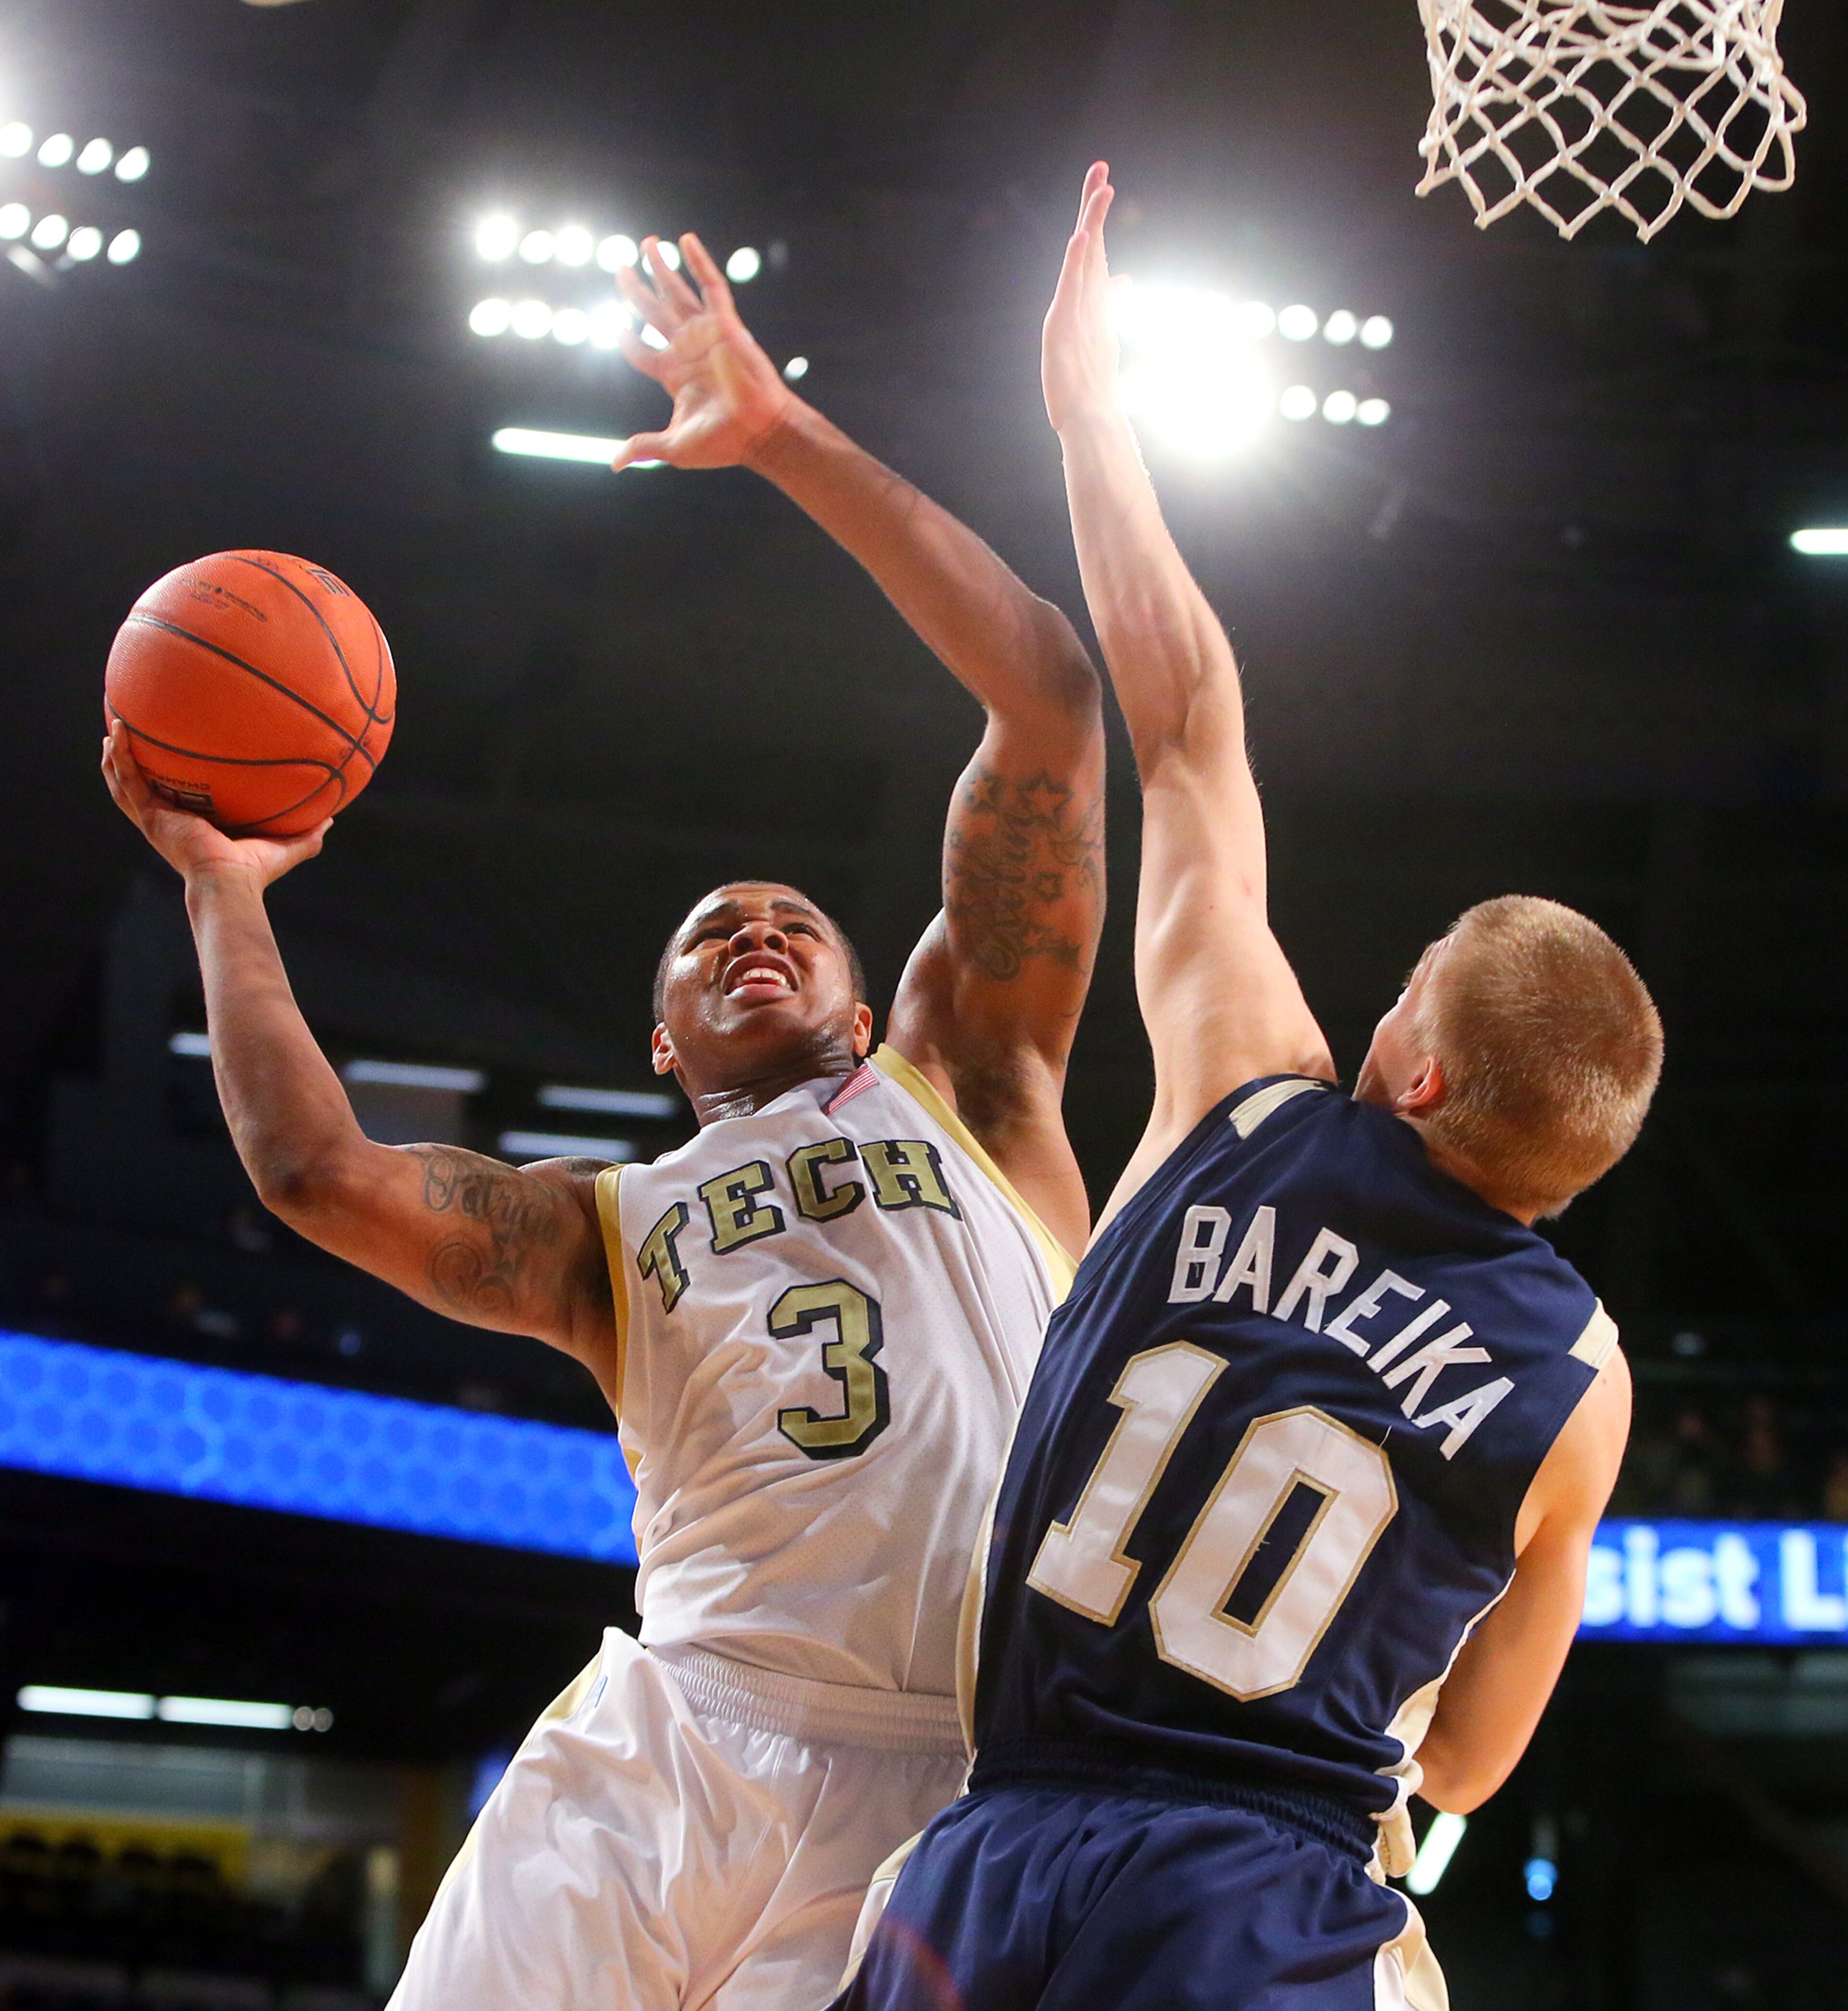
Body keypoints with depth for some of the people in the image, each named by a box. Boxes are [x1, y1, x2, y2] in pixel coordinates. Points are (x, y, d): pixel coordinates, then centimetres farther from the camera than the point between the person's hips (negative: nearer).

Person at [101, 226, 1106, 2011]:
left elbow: (1048, 702, 11)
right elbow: (313, 1170, 6)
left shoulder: (962, 1072, 20)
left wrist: (784, 440, 11)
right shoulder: (607, 1228, 25)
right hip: (662, 1746, 2)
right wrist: (224, 889, 16)